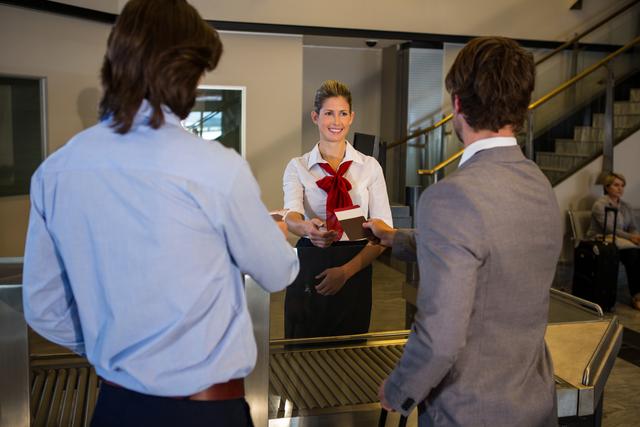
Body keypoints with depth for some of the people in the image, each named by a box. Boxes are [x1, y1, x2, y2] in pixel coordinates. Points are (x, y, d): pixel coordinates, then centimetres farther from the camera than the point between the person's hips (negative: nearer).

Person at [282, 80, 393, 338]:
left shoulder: (369, 166, 3)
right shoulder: (298, 167, 2)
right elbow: (291, 214, -16)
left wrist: (346, 270, -14)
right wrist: (307, 228, -40)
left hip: (355, 271, 1)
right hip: (309, 270, -1)